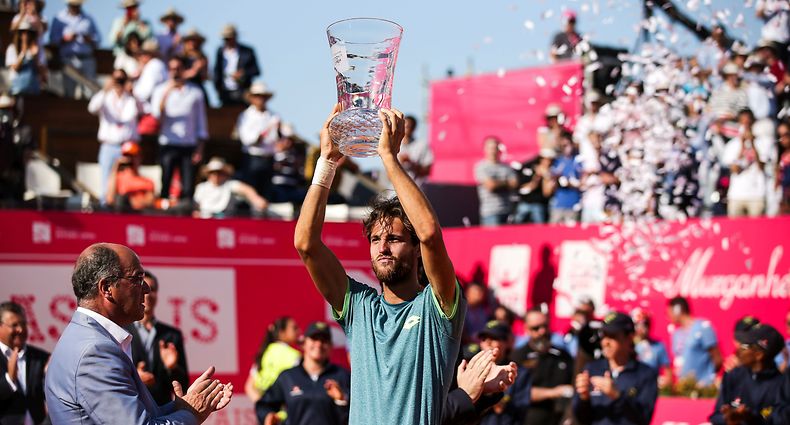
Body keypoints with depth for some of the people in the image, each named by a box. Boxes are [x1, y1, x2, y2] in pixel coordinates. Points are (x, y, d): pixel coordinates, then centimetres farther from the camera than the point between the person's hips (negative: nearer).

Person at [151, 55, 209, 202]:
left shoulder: (195, 92, 10)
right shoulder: (161, 90, 8)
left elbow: (201, 122, 9)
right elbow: (157, 114, -6)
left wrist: (200, 149, 1)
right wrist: (166, 93, -15)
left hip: (189, 146, 1)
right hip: (168, 145, -1)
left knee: (188, 188, -4)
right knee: (165, 186, -4)